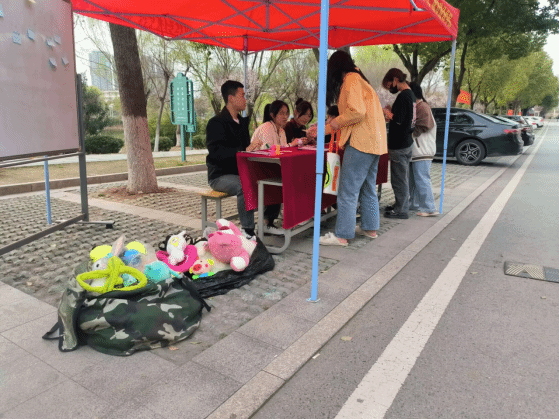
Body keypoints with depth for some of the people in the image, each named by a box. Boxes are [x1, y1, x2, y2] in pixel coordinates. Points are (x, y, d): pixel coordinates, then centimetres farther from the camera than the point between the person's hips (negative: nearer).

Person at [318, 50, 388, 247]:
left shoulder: (351, 80, -8)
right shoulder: (359, 79, 23)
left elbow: (357, 111, -22)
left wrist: (336, 122, -6)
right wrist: (325, 129, 30)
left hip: (361, 142, -10)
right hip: (374, 142, 10)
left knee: (348, 191, -8)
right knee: (368, 187, 17)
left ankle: (342, 235, -6)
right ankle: (370, 228, 26)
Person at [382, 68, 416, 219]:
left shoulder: (403, 96, -16)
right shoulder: (411, 95, 13)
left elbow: (398, 120, -21)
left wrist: (386, 112, -6)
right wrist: (390, 114, 13)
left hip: (399, 145, -10)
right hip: (407, 142, 10)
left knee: (399, 178, -2)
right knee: (403, 177, 18)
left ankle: (400, 210, 6)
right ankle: (404, 205, 29)